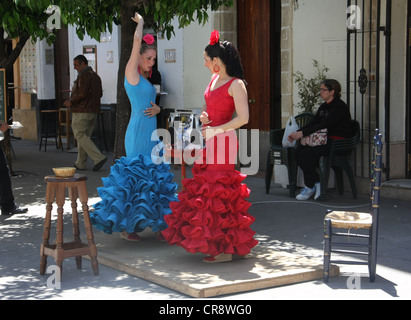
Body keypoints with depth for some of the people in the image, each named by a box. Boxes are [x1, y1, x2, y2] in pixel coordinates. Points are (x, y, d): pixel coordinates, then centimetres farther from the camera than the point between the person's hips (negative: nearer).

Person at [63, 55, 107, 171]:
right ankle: (81, 163, 14)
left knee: (80, 135, -7)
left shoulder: (84, 76, -13)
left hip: (82, 111, -9)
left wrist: (71, 101, -9)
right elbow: (99, 94, 19)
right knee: (85, 136, 12)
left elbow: (82, 93, -23)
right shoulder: (96, 76, 16)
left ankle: (99, 157, -18)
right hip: (93, 111, 9)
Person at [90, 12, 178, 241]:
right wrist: (140, 22, 4)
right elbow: (137, 41, -11)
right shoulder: (132, 73, -5)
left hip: (151, 132, 8)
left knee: (154, 176, 7)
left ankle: (156, 225, 12)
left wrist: (157, 108, 2)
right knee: (136, 176, -6)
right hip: (138, 134, -8)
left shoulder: (145, 79, 17)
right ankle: (126, 228, 3)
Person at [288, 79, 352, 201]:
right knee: (298, 152, -11)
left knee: (307, 153, -25)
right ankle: (316, 182, -2)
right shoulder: (324, 106, 17)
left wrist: (302, 133, -24)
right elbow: (313, 123, 12)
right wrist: (297, 133, -4)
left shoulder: (339, 107, -13)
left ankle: (309, 187, -10)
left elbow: (324, 126, -21)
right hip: (324, 140, 9)